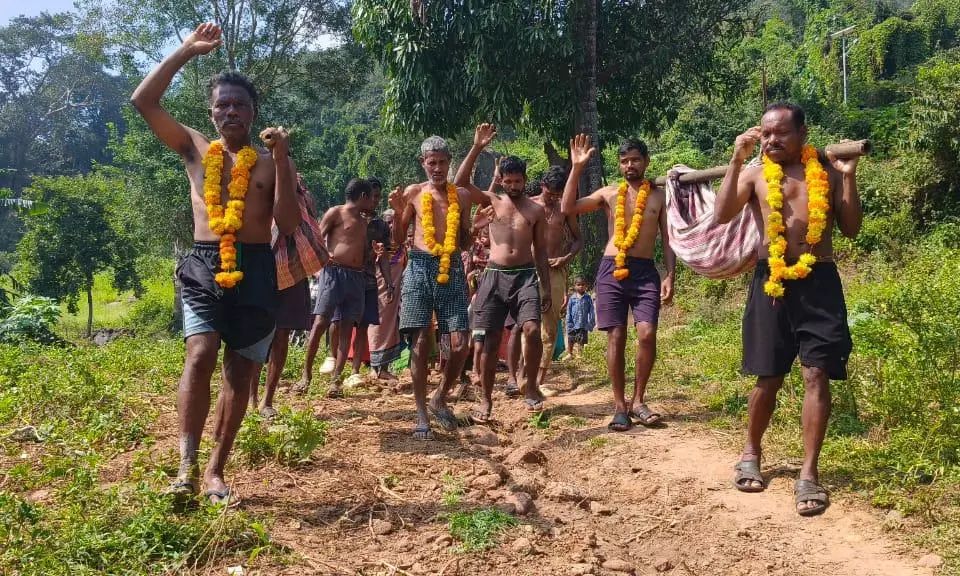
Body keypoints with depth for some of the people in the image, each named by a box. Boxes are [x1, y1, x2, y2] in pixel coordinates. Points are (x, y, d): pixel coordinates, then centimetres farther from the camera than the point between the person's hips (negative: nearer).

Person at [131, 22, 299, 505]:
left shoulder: (270, 162, 8)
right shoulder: (194, 149, 11)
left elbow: (288, 224, -4)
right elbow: (143, 101, 2)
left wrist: (281, 158, -10)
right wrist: (186, 50, 0)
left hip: (255, 270, 1)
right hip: (204, 266, 0)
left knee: (240, 373, 4)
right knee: (201, 355, -22)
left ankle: (215, 471, 15)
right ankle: (186, 465, -19)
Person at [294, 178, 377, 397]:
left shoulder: (363, 221, 23)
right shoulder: (336, 213, 2)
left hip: (356, 276, 7)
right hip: (334, 272, -7)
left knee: (347, 327, 0)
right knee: (320, 323, -11)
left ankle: (335, 378, 1)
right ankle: (306, 374, -3)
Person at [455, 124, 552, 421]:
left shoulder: (536, 210, 9)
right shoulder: (492, 202, 9)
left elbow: (541, 250, 12)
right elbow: (461, 182, -4)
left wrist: (546, 287, 7)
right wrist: (477, 148, -11)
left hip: (525, 275, 0)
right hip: (494, 276, 1)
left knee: (532, 330, -20)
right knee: (490, 340, 2)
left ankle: (531, 387, -1)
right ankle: (486, 399, 13)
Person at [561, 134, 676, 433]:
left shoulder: (659, 196, 11)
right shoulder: (608, 193, 10)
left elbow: (668, 240, 10)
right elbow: (568, 208, -1)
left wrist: (670, 276, -1)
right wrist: (577, 168, -6)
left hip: (646, 271, 0)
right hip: (611, 269, 0)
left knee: (647, 334, -14)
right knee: (616, 337, -1)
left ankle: (638, 401, 3)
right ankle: (620, 405, 8)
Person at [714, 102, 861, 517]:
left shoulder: (827, 170, 8)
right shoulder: (755, 173, 7)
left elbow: (851, 229, 4)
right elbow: (722, 215, -9)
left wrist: (848, 177, -6)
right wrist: (737, 160, -11)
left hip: (819, 280, 0)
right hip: (772, 280, 0)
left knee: (817, 375, -5)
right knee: (769, 377, 8)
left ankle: (809, 474, 1)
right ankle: (751, 454, 29)